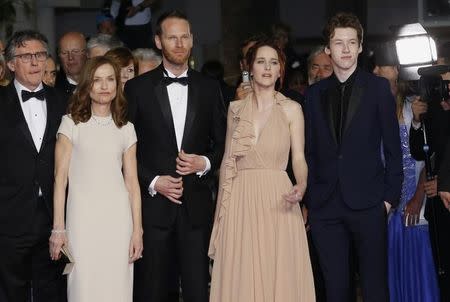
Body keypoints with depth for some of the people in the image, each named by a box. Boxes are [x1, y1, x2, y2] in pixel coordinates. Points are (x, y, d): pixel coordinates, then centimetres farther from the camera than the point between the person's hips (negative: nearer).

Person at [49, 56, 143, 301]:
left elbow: (132, 182, 8)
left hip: (118, 218, 2)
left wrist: (137, 230, 2)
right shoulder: (71, 123, 3)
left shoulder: (126, 128, 10)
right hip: (82, 217, -2)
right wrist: (58, 228, -6)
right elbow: (60, 178, 0)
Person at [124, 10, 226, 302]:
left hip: (196, 206, 1)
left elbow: (222, 143, 12)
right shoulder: (138, 88, 2)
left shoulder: (209, 88, 8)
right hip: (154, 205, -1)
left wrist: (205, 163, -7)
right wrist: (153, 182, -9)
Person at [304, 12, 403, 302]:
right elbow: (311, 150, 11)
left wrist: (390, 196, -4)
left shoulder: (378, 87, 3)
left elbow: (392, 146, 2)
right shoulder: (315, 93, 11)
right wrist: (308, 199, 6)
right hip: (325, 206, 3)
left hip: (368, 202, -2)